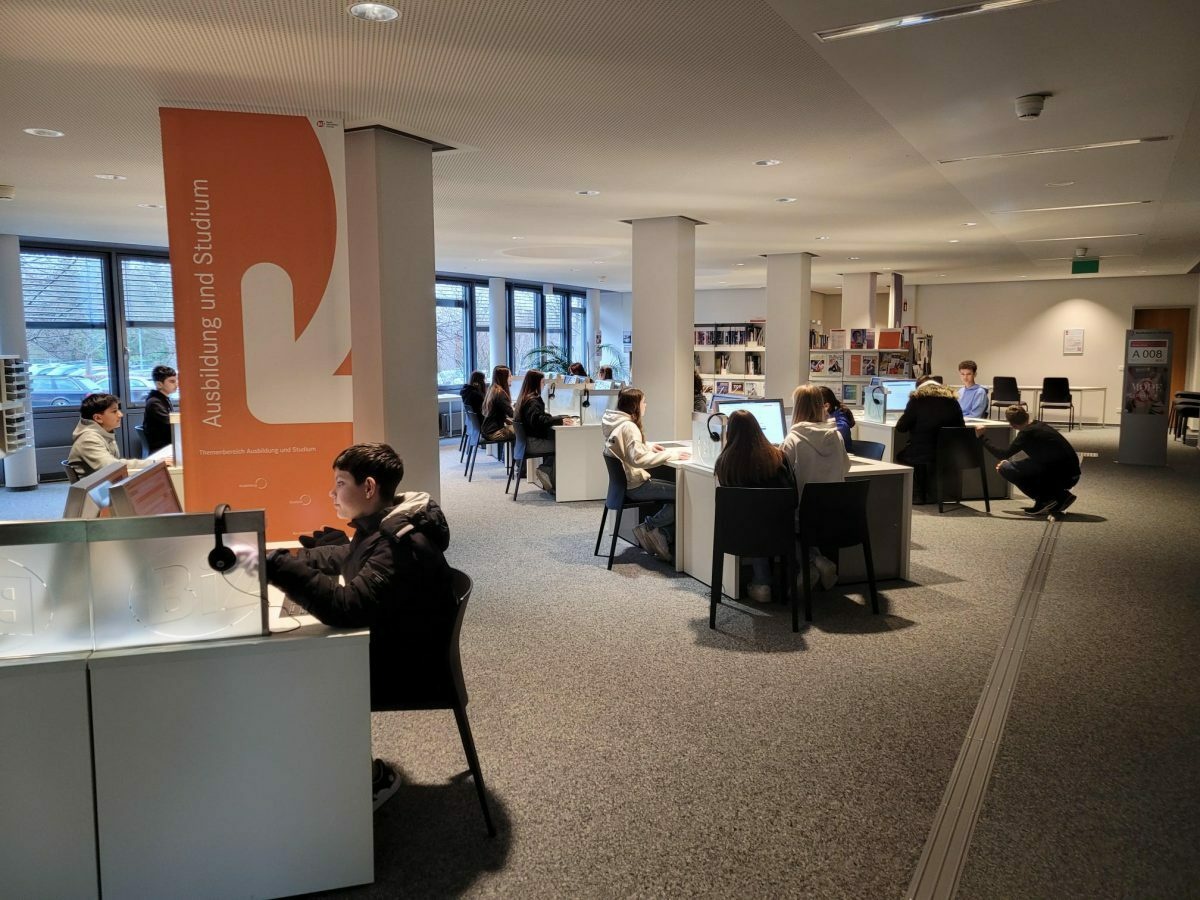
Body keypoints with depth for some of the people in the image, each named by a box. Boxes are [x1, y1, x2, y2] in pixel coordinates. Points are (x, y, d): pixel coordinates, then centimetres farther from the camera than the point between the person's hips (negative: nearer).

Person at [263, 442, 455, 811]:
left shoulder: (403, 545, -30)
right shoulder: (382, 526, 2)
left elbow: (346, 608, -38)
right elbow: (341, 559, 19)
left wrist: (277, 567, -40)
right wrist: (281, 558, 4)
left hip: (402, 667, -9)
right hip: (382, 643, 10)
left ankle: (372, 777, 7)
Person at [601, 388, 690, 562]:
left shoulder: (615, 423, 8)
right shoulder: (628, 427, -22)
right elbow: (639, 459, -32)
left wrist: (648, 446, 11)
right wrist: (671, 454, -27)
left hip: (626, 481, 10)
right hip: (635, 486, -10)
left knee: (673, 484, 12)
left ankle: (664, 537, 5)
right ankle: (648, 527, -2)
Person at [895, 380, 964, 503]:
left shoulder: (917, 400, -6)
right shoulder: (952, 401, 6)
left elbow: (901, 427, -4)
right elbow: (961, 426, 14)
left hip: (922, 454, -5)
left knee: (901, 455, 26)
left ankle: (917, 494, 24)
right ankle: (929, 493, 33)